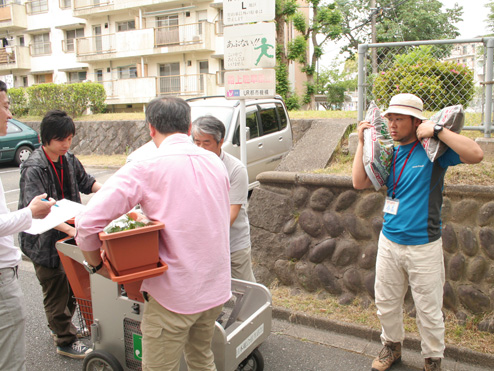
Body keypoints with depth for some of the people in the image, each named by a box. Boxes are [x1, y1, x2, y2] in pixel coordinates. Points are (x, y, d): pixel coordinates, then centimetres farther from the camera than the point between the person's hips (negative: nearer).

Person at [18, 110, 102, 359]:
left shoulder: (68, 159, 2)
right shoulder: (33, 168, -22)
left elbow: (84, 181, 16)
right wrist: (70, 229, -39)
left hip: (67, 234, 7)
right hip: (44, 240, -7)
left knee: (71, 284, 19)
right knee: (56, 291, 6)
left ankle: (60, 326, 42)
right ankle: (65, 342, 22)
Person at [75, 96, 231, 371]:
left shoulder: (145, 168, -14)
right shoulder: (215, 162, 4)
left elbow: (88, 221, -20)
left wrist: (95, 263, -2)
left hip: (174, 294, -6)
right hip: (216, 287, 6)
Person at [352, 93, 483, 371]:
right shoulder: (389, 154, 6)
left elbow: (476, 154, -25)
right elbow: (359, 183, 2)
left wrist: (437, 130, -25)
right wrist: (363, 142, 1)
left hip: (423, 246, -5)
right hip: (389, 242, 5)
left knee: (429, 311, 10)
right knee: (386, 303, 18)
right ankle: (392, 346, 42)